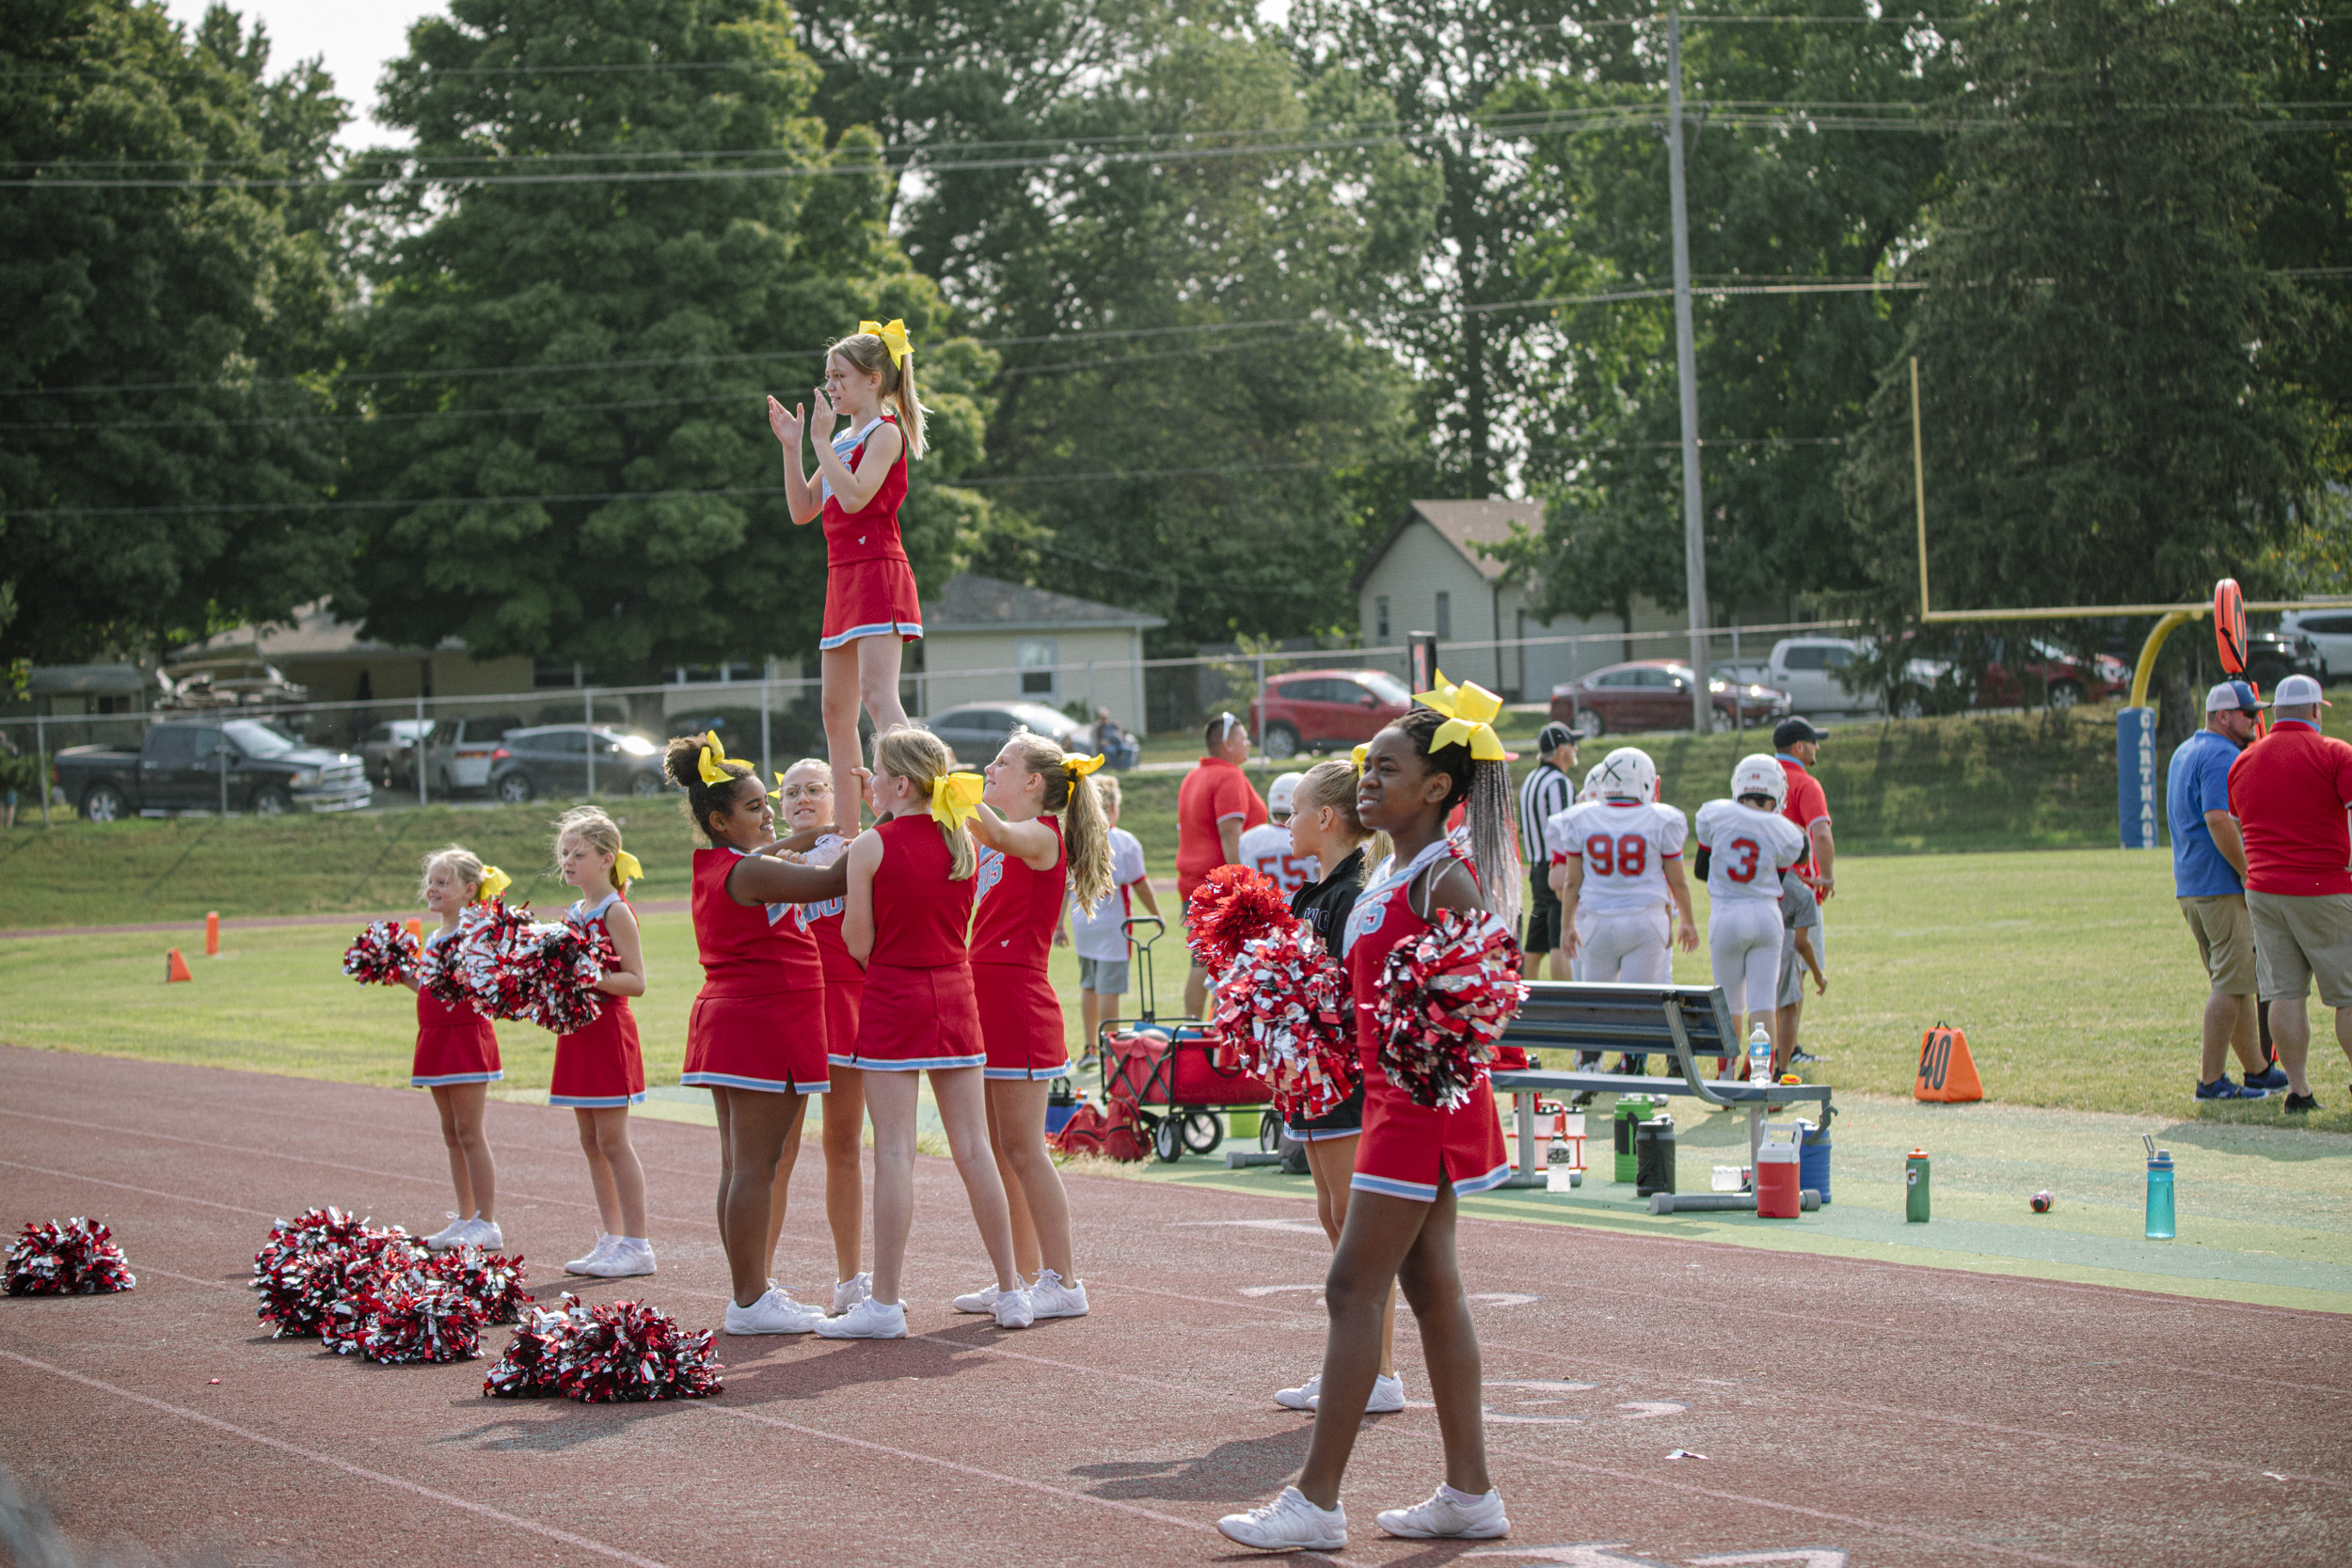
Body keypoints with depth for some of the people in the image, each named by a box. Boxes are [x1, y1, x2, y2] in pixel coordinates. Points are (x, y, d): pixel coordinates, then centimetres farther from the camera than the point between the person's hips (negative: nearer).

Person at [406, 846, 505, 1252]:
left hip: (467, 1036, -9)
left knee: (469, 1133, -7)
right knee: (452, 1133, 12)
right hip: (435, 1037, 9)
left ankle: (487, 1224, -3)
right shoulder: (433, 939, 15)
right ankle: (466, 1218, 20)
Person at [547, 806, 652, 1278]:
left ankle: (637, 1246, -4)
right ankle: (611, 1240, 17)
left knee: (612, 1141, -7)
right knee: (592, 1143, 11)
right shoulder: (572, 914, 14)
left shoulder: (616, 912, -11)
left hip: (608, 1031, -9)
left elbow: (635, 981, -16)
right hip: (577, 1032, 9)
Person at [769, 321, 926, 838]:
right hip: (844, 577, 9)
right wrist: (791, 446, 9)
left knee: (878, 695, -21)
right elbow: (803, 509, 17)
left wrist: (822, 439, -15)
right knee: (836, 705, 9)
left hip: (878, 572, -9)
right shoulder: (843, 440, 19)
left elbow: (854, 496, -20)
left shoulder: (885, 433, -6)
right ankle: (845, 830, 13)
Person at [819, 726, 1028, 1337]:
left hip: (893, 998, -5)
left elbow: (859, 944, -8)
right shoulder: (964, 843, 5)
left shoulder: (871, 849, -10)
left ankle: (885, 1302, -2)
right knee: (974, 1148, 8)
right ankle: (1011, 1291, 11)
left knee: (895, 1151, -4)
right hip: (955, 995, 5)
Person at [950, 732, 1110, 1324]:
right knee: (994, 1151, 11)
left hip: (1018, 1002, -9)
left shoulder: (1042, 834, -10)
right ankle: (1026, 1277, 18)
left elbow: (996, 833, -30)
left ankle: (1063, 1282, -3)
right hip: (983, 998, 9)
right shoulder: (995, 846, 18)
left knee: (1023, 1149, -7)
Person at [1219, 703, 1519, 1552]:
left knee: (1354, 1287, -7)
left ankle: (1317, 1500, -3)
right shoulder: (1386, 879, 13)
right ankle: (1470, 1493, 17)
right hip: (1394, 1101, 10)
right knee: (1430, 1287, 12)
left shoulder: (1445, 879, -15)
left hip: (1430, 1102, -10)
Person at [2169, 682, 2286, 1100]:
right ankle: (2211, 1079, -9)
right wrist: (2251, 876, -20)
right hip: (2224, 886, -10)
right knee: (2231, 983, -7)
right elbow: (2219, 819, -24)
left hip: (2188, 888, 10)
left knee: (2233, 981, 17)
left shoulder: (2183, 752, 20)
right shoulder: (2222, 755, -13)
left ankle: (2257, 1069, 25)